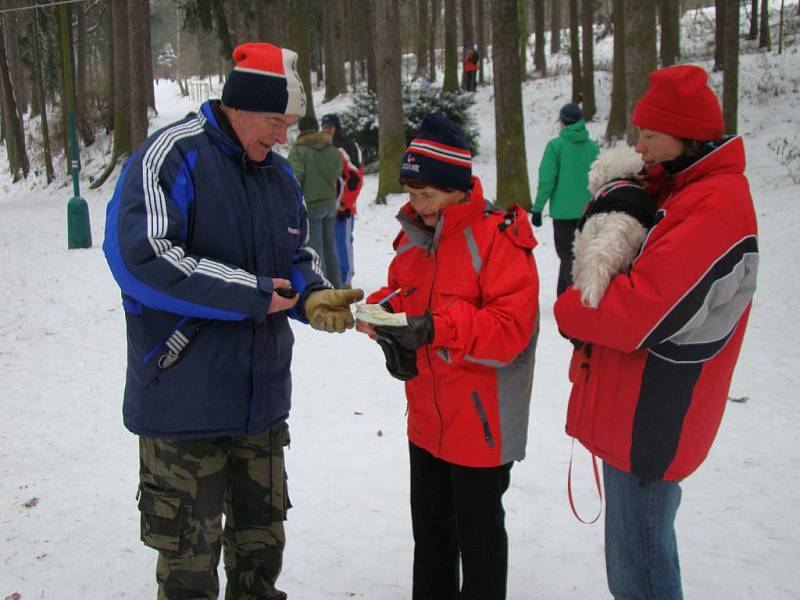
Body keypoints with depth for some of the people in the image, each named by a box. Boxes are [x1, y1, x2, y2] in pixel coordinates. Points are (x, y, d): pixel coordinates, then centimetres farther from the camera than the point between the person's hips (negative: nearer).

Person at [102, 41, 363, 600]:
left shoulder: (278, 172, 10)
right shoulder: (171, 157, -13)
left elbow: (297, 259, 18)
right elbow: (139, 258, -25)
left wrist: (312, 296, -7)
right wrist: (253, 294, -19)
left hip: (262, 398, 7)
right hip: (185, 402, -7)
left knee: (262, 541, 19)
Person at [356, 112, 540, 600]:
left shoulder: (499, 238, -19)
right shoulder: (415, 235, 4)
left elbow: (510, 327, -25)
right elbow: (400, 293, 16)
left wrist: (435, 328, -35)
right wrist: (381, 312, -7)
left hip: (482, 423, -7)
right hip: (427, 417, 8)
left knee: (478, 529, 11)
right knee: (429, 523, 23)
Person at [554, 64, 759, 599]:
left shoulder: (718, 205, -20)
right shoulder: (676, 190, 11)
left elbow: (644, 311, -27)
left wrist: (569, 310, -10)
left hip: (650, 423, -9)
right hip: (636, 413, 10)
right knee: (644, 553, 23)